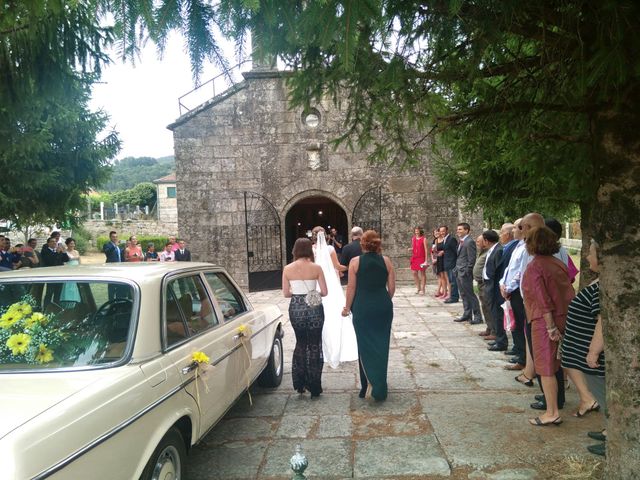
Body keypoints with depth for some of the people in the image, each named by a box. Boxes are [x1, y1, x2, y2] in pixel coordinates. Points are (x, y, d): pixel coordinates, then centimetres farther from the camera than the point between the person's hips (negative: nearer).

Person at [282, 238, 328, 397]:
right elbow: (324, 292, -6)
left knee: (300, 343, 20)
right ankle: (314, 387, 17)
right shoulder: (316, 268, -8)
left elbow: (286, 293, 0)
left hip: (296, 308, 2)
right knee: (315, 346, 11)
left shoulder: (287, 269, -3)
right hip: (314, 308, -2)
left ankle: (299, 384, 22)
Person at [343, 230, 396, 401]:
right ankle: (380, 385, 24)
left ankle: (369, 383, -1)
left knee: (365, 345, 8)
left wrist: (347, 307, 7)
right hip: (384, 307, 2)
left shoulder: (355, 262, -7)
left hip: (362, 308, -2)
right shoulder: (386, 261, -1)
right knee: (381, 345, 14)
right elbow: (392, 287, 2)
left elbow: (351, 287, -6)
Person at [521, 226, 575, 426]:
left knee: (545, 367, 1)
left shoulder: (534, 267, -13)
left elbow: (543, 301, -19)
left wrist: (551, 327, -16)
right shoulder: (558, 264, 8)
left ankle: (552, 413, 7)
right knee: (558, 363, 19)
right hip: (565, 318, 7)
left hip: (545, 321, -7)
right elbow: (569, 292, 9)